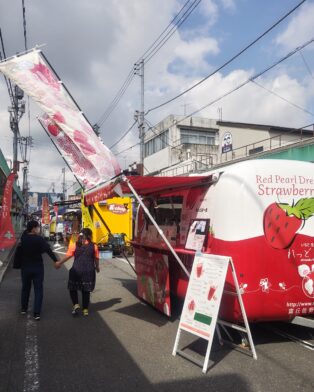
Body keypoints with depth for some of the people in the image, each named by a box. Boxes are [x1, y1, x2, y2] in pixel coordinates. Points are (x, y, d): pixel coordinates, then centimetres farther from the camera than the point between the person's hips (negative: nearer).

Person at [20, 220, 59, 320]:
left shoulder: (23, 238, -4)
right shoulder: (39, 239, -17)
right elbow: (48, 250, -22)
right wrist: (56, 260, -22)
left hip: (25, 267, 4)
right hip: (37, 267, -4)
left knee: (25, 288, 21)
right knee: (38, 290, 2)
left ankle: (23, 308, 34)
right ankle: (36, 313, -2)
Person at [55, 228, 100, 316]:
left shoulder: (74, 245, -2)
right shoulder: (94, 246, 0)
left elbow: (68, 256, -5)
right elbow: (96, 259, 5)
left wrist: (59, 263, 8)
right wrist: (97, 267, 23)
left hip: (76, 270, -1)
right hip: (89, 271, 1)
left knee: (72, 288, 16)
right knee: (86, 290, 12)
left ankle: (76, 305, 0)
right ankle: (85, 309, 16)